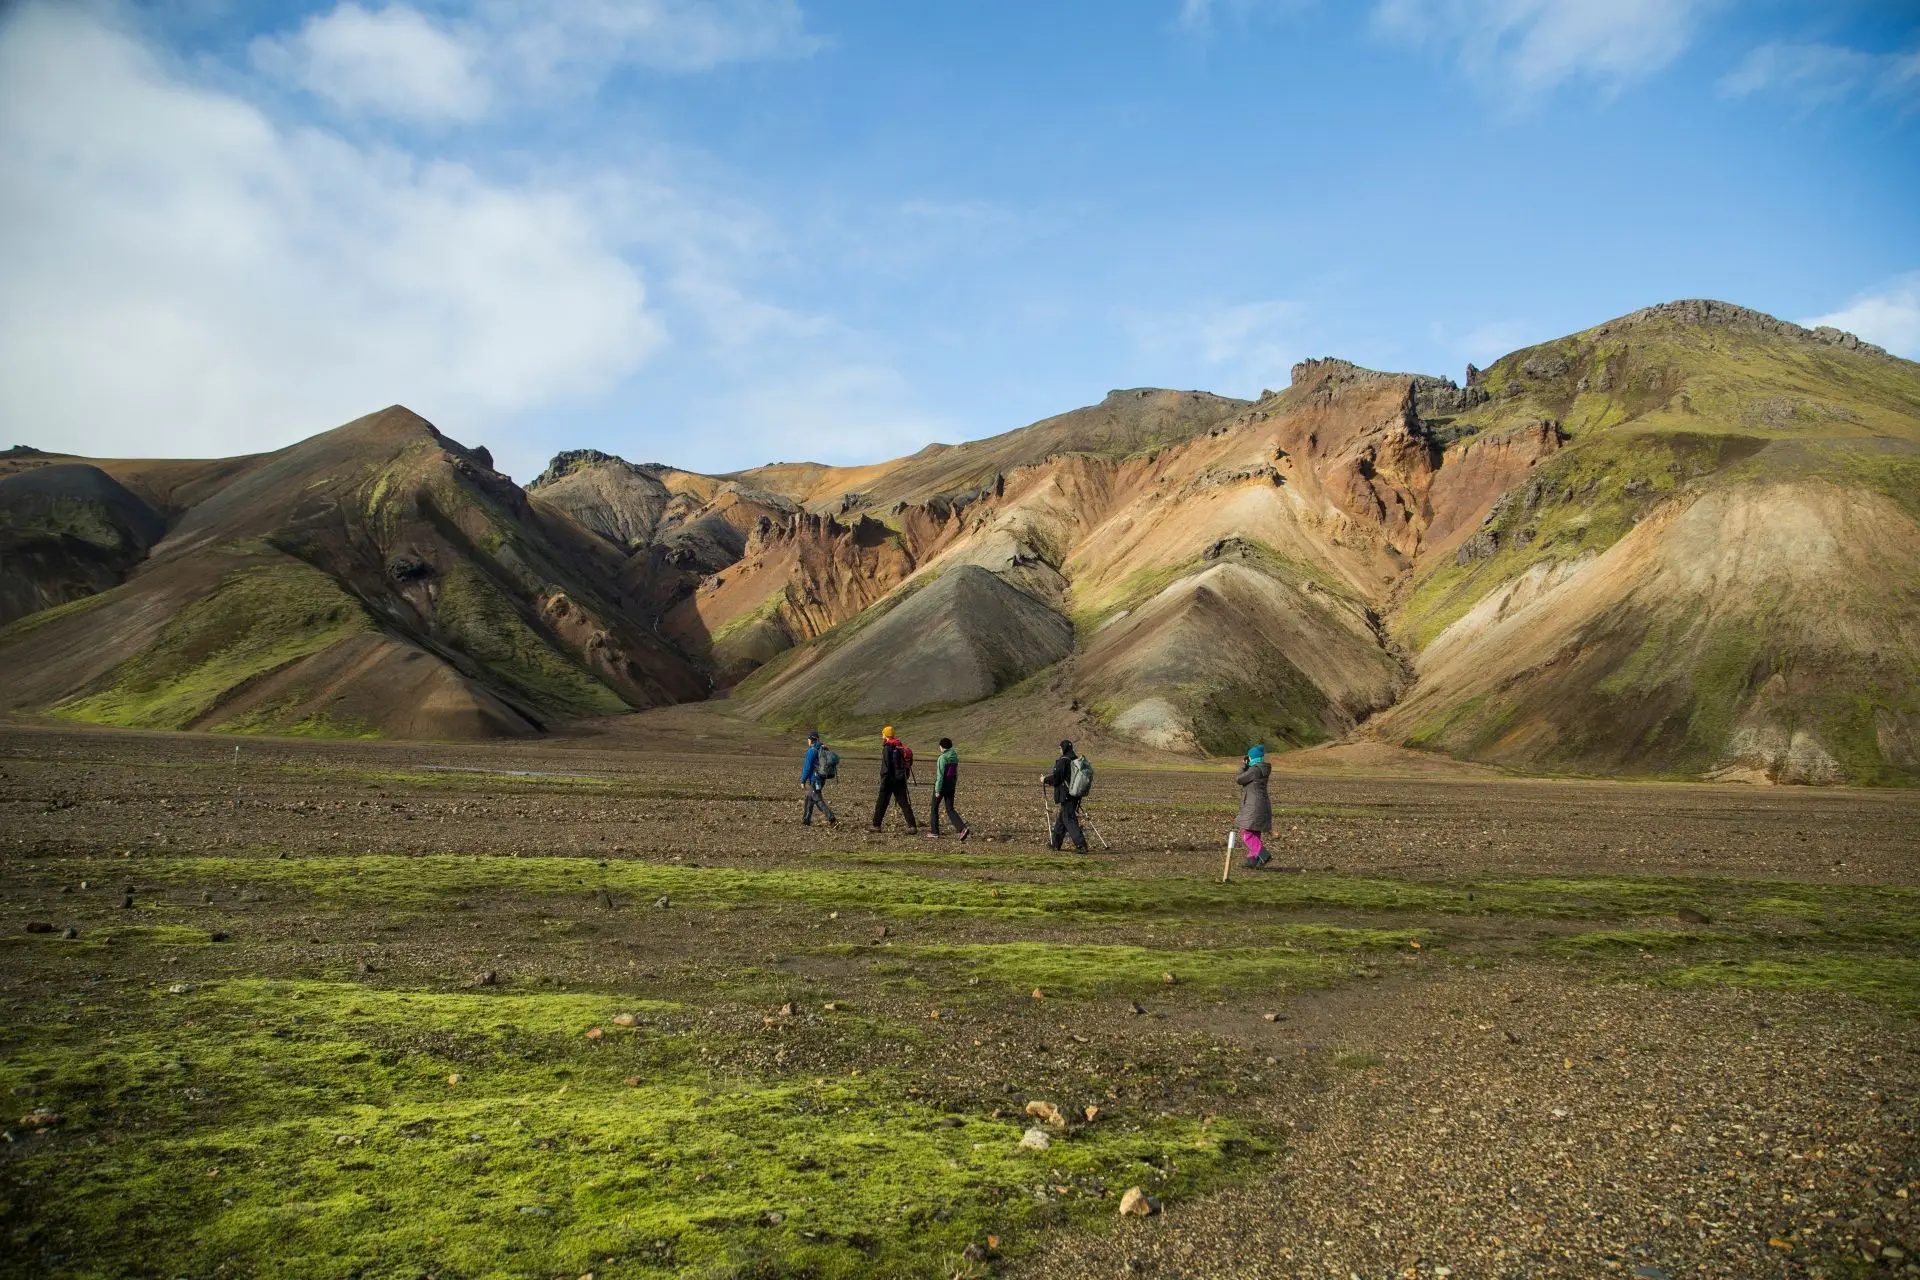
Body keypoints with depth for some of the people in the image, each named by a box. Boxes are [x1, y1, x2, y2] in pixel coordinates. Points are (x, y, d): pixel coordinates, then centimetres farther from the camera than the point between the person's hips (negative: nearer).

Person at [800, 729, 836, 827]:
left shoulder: (812, 751, -14)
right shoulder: (823, 750, 11)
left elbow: (807, 767, -16)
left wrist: (803, 781, -9)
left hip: (814, 779, -9)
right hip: (822, 778, 9)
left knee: (818, 801, -9)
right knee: (809, 799, 20)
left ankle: (833, 820, -19)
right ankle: (806, 820, 26)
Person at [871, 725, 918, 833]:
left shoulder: (888, 747, -11)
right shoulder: (902, 746, 11)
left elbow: (886, 766, -17)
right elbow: (909, 763, 14)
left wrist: (883, 780, -15)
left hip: (891, 779, -6)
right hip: (901, 779, 6)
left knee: (881, 803, 7)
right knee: (904, 803, 5)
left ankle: (876, 825, 12)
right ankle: (912, 826, -6)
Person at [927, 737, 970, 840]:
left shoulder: (942, 758, -16)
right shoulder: (955, 757, 6)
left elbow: (940, 775, -18)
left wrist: (937, 790, -16)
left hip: (942, 784, -7)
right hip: (951, 785, 7)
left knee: (935, 808, 12)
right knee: (950, 809, 8)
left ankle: (935, 832, 17)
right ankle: (963, 828, -13)